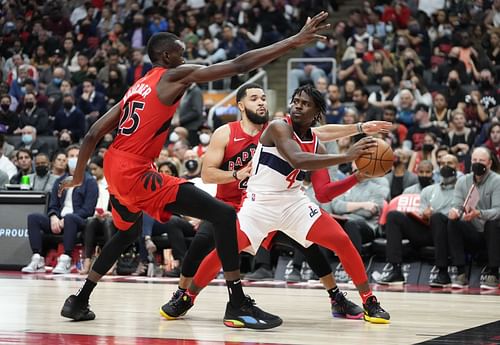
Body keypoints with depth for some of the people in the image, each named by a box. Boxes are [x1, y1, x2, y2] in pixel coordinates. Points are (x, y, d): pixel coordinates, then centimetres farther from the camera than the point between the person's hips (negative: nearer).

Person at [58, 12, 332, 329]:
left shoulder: (137, 88, 21)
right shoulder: (174, 76, -2)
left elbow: (93, 134, 20)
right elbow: (239, 65, -9)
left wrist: (79, 176, 33)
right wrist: (295, 41, -9)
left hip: (115, 169, 9)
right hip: (136, 172, -9)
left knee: (129, 232, 37)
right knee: (224, 214, -12)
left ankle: (79, 302, 38)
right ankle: (238, 304, -15)